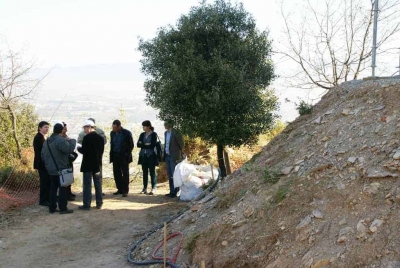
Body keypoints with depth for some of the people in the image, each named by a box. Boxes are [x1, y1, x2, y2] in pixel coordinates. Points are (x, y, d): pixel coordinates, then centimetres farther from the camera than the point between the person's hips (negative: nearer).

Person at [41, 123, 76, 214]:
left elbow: (43, 155, 16)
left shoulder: (46, 141, 11)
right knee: (63, 188, -1)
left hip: (51, 169, 8)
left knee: (53, 188, 14)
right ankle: (63, 208, 0)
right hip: (61, 169, -8)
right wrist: (71, 141, -10)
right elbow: (69, 149, -27)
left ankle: (52, 207, 17)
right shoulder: (61, 140, -18)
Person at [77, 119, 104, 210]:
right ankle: (99, 203, 16)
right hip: (97, 164, 6)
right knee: (98, 184, 12)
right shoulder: (100, 138, 5)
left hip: (88, 165, -6)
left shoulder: (86, 138, -15)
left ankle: (86, 205, 1)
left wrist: (79, 148, 3)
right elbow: (101, 151, 9)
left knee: (87, 185, -1)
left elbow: (83, 151, -17)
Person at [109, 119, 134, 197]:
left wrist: (127, 155, -9)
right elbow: (111, 144, 16)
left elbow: (131, 145, -3)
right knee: (116, 173, 5)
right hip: (115, 156, 5)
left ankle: (125, 191, 4)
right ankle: (120, 189, 14)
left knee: (125, 173, 0)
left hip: (124, 156, -5)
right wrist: (111, 154, 6)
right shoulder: (112, 133, 8)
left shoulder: (127, 133, -8)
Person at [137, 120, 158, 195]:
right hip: (143, 155, 5)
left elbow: (153, 145, -13)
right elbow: (138, 144, 4)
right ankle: (144, 188, 11)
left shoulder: (153, 134, -3)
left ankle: (153, 188, -2)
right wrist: (146, 145, -10)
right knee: (145, 172, 7)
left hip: (151, 155, -5)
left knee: (152, 172, -3)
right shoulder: (142, 135, 13)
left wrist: (143, 145, -4)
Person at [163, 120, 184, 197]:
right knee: (170, 175, 11)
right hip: (167, 156, 8)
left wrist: (179, 155, -6)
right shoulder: (166, 133, 12)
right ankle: (172, 191, 17)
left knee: (174, 175, -4)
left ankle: (175, 192, 2)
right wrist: (164, 155, 10)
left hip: (174, 157, -8)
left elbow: (181, 144, -9)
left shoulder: (176, 133, -12)